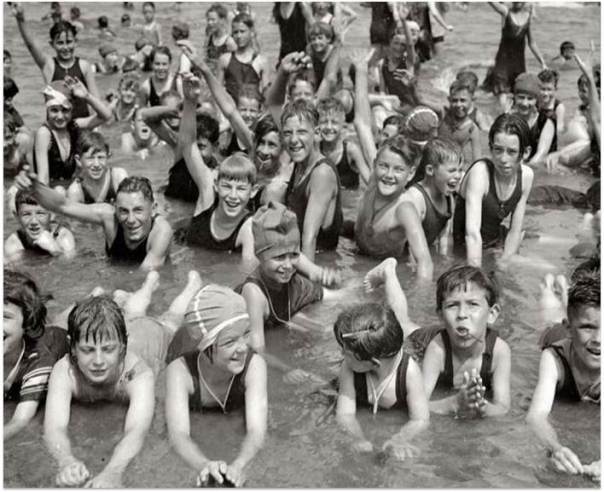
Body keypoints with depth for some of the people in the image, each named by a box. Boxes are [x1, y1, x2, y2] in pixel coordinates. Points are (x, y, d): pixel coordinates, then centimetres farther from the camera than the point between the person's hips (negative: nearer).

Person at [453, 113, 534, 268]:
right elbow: (472, 233, -35)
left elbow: (515, 231, -3)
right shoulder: (480, 171, -25)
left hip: (497, 240, 7)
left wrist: (503, 264, -16)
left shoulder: (526, 175, -7)